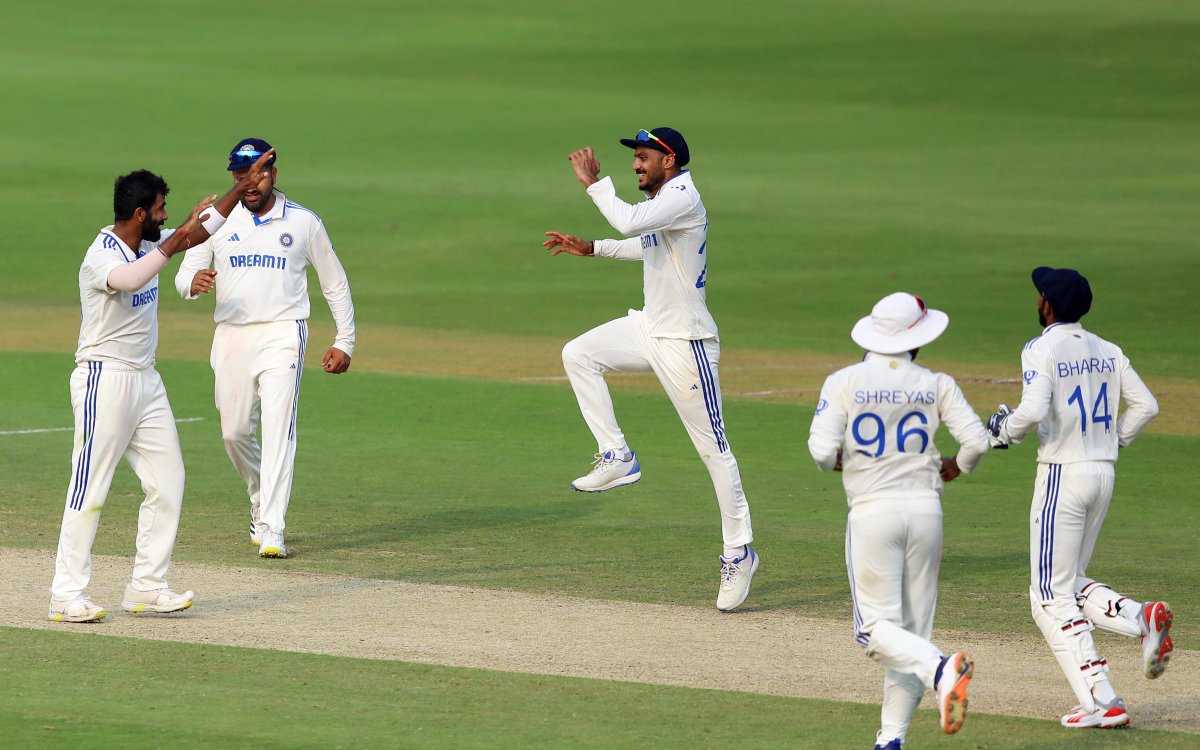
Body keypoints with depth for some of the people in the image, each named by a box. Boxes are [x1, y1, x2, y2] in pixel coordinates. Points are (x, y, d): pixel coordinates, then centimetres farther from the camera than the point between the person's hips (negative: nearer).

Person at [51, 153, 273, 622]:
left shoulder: (150, 244, 9)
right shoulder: (101, 256, -17)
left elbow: (206, 225, 24)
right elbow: (127, 280, -41)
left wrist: (244, 185, 25)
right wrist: (177, 241, -42)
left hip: (146, 384, 9)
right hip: (105, 380, -9)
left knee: (167, 485, 6)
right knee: (89, 491, -8)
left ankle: (146, 588, 11)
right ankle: (67, 596, -7)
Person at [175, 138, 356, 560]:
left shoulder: (303, 223, 4)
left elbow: (335, 284, 13)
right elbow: (183, 278, -1)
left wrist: (344, 342, 7)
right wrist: (194, 282, -26)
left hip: (282, 335, -3)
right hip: (232, 336, 3)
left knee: (278, 427, -15)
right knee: (235, 431, 4)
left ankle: (272, 531, -21)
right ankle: (262, 504, 31)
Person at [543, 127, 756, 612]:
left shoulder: (682, 198, -19)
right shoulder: (660, 200, 10)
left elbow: (630, 223, -36)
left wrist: (594, 183, -23)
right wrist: (591, 249, 24)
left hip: (686, 343, -9)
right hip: (651, 330, 9)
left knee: (712, 447, -4)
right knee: (579, 354, 1)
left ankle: (739, 552, 2)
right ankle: (617, 459, 4)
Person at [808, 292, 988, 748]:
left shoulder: (844, 382, -2)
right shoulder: (936, 385, 3)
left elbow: (822, 451, -11)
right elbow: (976, 441, -5)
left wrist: (841, 463, 12)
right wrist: (954, 468, 16)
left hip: (873, 510, -3)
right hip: (925, 507, 3)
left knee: (878, 628, -2)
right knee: (914, 627, 10)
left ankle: (939, 670, -31)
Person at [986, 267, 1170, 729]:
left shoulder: (1042, 349, -10)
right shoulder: (1107, 351, 10)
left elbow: (1034, 410, -24)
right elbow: (1146, 404, 7)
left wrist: (1003, 431, -4)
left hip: (1063, 474, -7)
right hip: (1104, 474, 7)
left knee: (1053, 598, -2)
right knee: (1071, 586, 20)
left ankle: (1101, 702, -11)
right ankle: (1143, 619, -7)